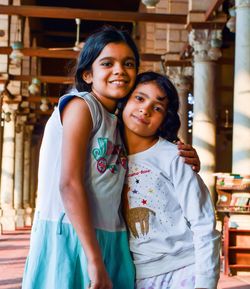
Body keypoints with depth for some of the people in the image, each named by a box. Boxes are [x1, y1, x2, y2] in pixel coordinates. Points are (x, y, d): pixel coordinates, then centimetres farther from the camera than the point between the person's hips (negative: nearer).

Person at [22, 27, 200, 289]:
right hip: (69, 236, -7)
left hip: (109, 238, 8)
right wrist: (95, 260, -21)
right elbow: (69, 183, -17)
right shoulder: (81, 106, -8)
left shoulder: (117, 123, 15)